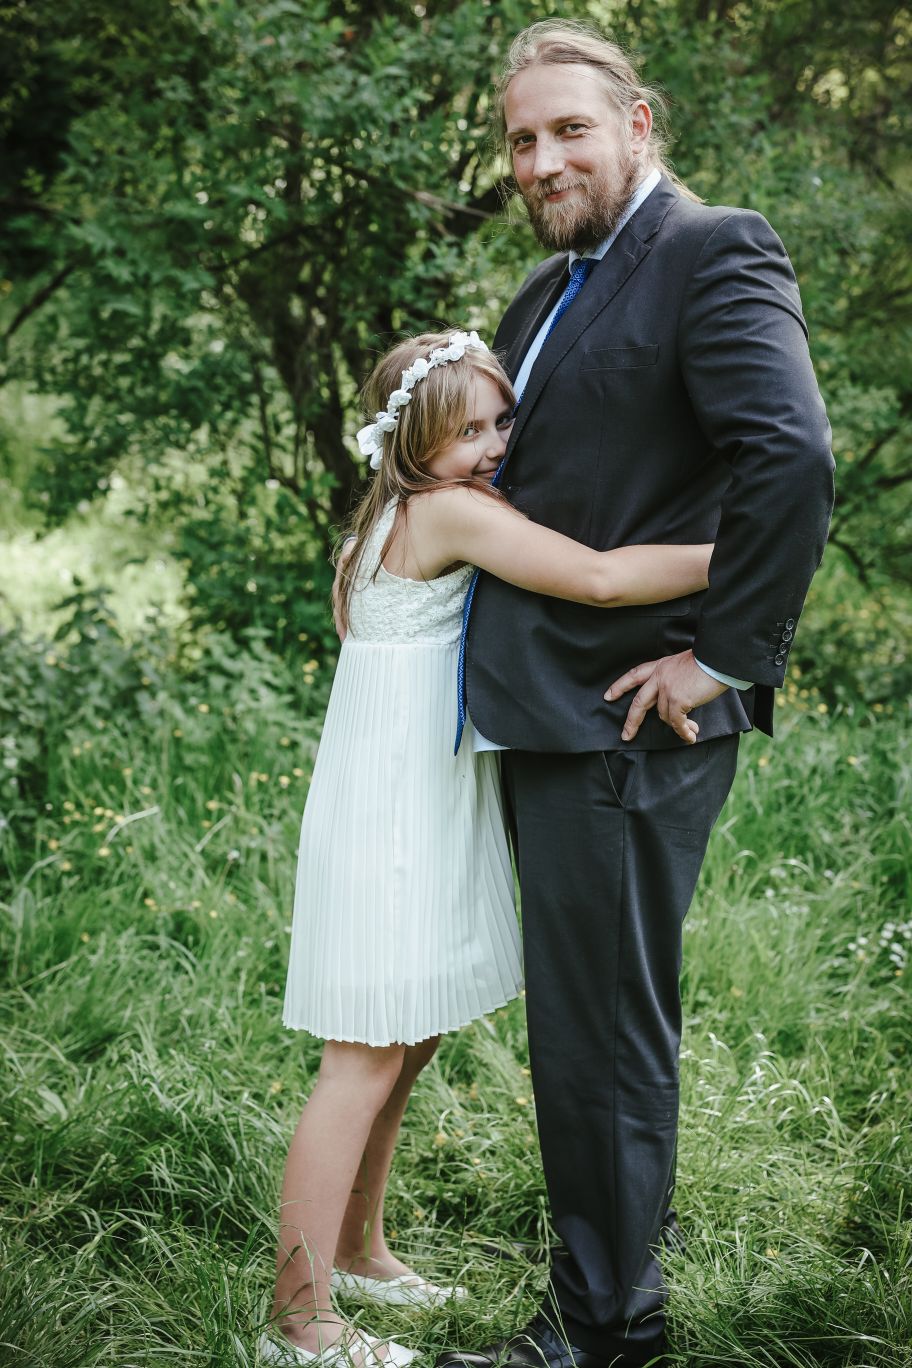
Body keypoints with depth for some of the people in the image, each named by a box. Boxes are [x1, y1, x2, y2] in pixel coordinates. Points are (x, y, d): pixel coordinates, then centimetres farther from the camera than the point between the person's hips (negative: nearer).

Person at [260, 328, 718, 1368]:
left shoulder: (409, 517, 12)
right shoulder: (452, 511, -17)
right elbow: (601, 579, -28)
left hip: (431, 810, 10)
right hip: (393, 813, -10)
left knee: (407, 1046, 18)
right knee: (368, 1062, -5)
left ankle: (356, 1250, 34)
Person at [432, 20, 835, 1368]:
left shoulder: (715, 253, -12)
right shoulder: (551, 289, 18)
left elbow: (795, 459, -25)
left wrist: (722, 658, -21)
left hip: (628, 720, -9)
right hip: (545, 708, 9)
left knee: (600, 1026, 0)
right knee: (595, 1013, 19)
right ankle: (634, 1215, 35)